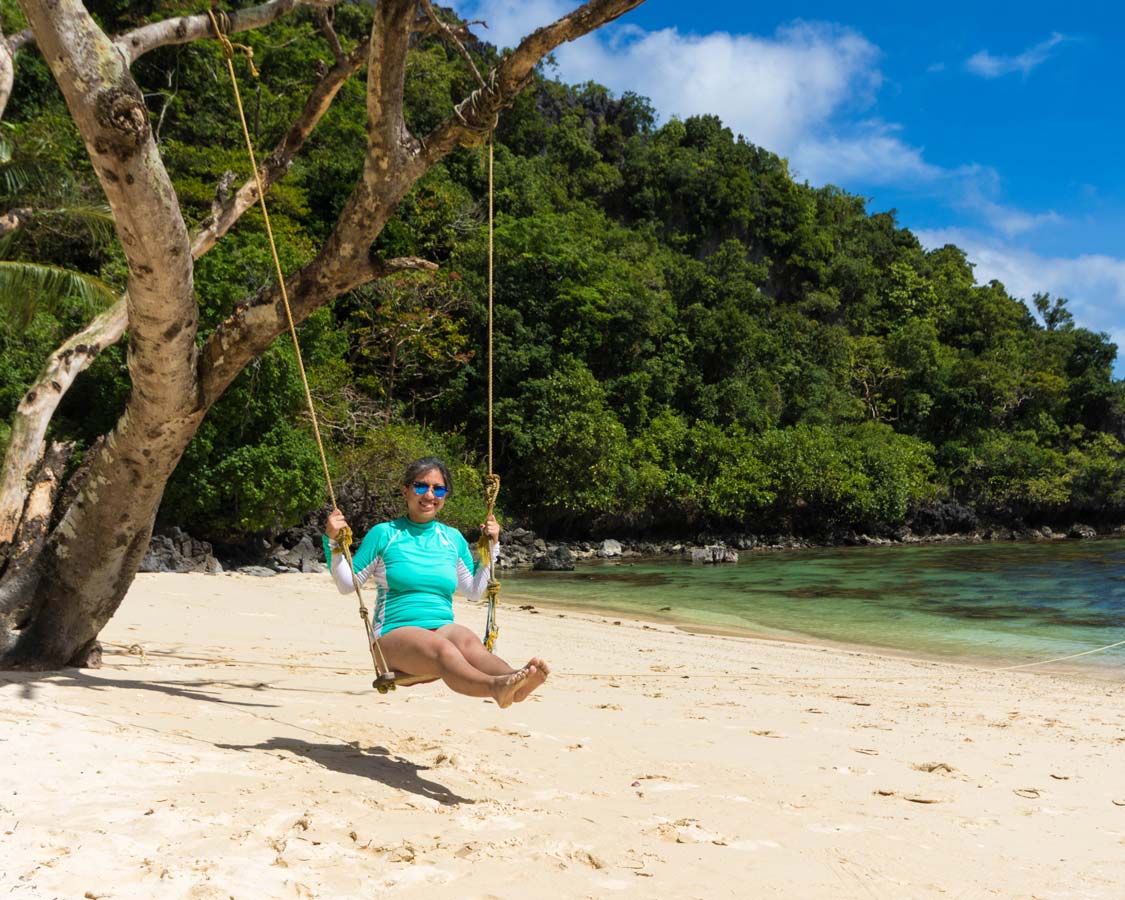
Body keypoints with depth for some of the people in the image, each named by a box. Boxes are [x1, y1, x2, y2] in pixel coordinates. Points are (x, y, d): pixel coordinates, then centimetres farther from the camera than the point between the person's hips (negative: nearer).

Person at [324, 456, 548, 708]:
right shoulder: (383, 534, 8)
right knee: (442, 649, -39)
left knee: (467, 640, -36)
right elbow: (347, 584, 11)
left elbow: (474, 591, 26)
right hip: (395, 633, -3)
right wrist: (333, 542, -2)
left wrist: (491, 547, 20)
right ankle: (495, 686, -69)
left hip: (442, 628, 3)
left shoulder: (453, 538, 19)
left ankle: (514, 682, -67)